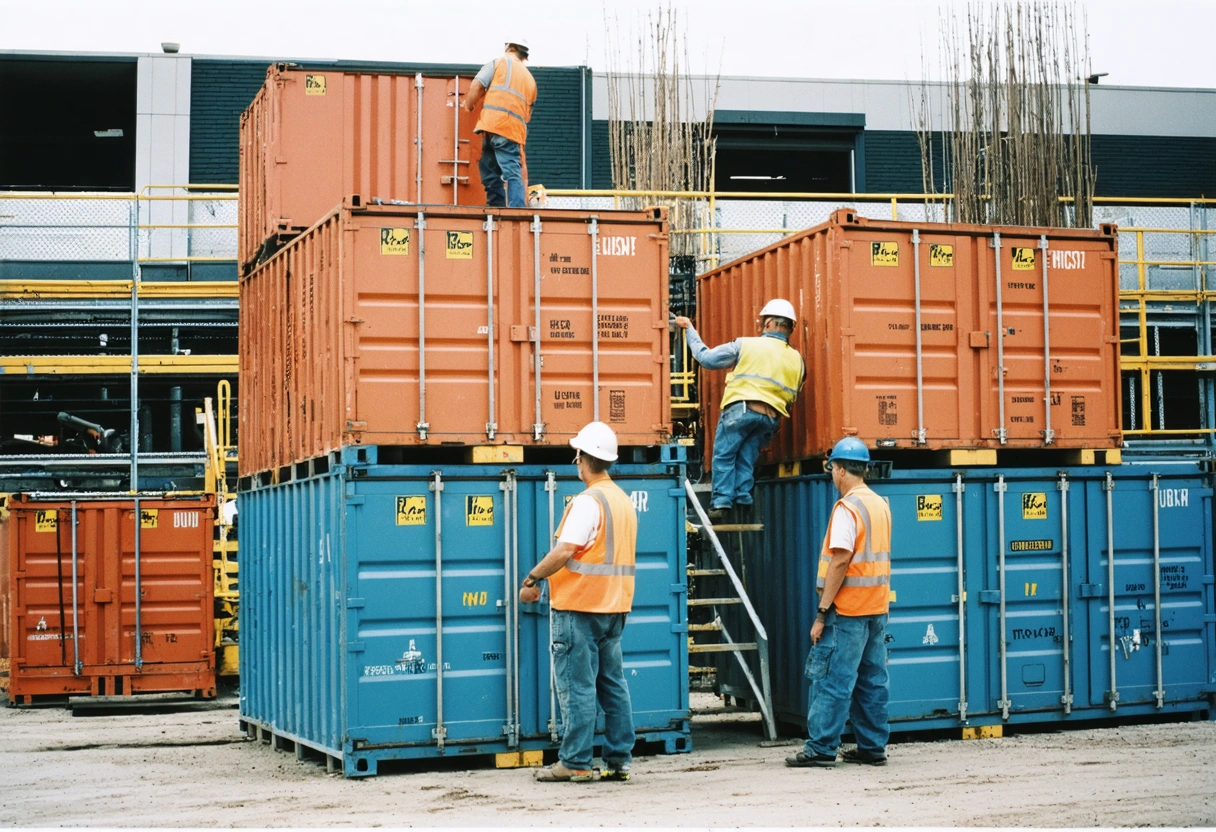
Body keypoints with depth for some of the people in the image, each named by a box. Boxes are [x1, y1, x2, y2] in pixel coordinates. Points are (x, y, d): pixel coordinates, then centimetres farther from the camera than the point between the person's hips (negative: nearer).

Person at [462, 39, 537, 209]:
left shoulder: (499, 63, 12)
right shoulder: (530, 80, 27)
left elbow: (476, 86, 0)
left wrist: (469, 105, 16)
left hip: (492, 124, -4)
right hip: (514, 129, 4)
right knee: (513, 172, 0)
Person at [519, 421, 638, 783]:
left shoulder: (588, 502, -14)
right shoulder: (624, 501, 15)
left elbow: (565, 550, -23)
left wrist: (532, 580, -12)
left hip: (580, 605, -9)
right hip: (614, 606, 9)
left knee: (577, 685, -4)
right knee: (612, 683, 11)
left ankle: (575, 763, -2)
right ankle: (619, 759, 13)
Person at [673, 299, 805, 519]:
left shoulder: (746, 345, 3)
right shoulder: (797, 360, 17)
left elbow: (706, 358, 5)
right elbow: (791, 397, 20)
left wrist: (689, 330, 18)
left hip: (740, 408, -4)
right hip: (770, 416, 5)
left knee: (724, 455, 2)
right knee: (746, 460, 12)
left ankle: (721, 501, -8)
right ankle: (742, 501, 3)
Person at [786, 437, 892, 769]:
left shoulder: (847, 508, -13)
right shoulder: (881, 505, 14)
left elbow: (841, 560, -19)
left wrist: (822, 613, -18)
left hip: (848, 608, -8)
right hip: (878, 607, 9)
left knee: (832, 679, -6)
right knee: (872, 680, 11)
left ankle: (821, 748, -5)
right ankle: (873, 748, 14)